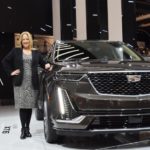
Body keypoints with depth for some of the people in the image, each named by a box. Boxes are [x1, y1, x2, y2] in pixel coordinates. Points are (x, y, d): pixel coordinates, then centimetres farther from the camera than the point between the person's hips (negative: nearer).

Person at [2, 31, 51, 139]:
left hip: (32, 83, 2)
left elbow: (42, 63, 18)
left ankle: (27, 128, 15)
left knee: (30, 106, 5)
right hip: (20, 83, -2)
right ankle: (23, 129, 3)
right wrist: (11, 72, 0)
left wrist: (47, 66, -3)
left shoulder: (36, 53, 11)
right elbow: (5, 61, 9)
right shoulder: (16, 51, 6)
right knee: (22, 106, -4)